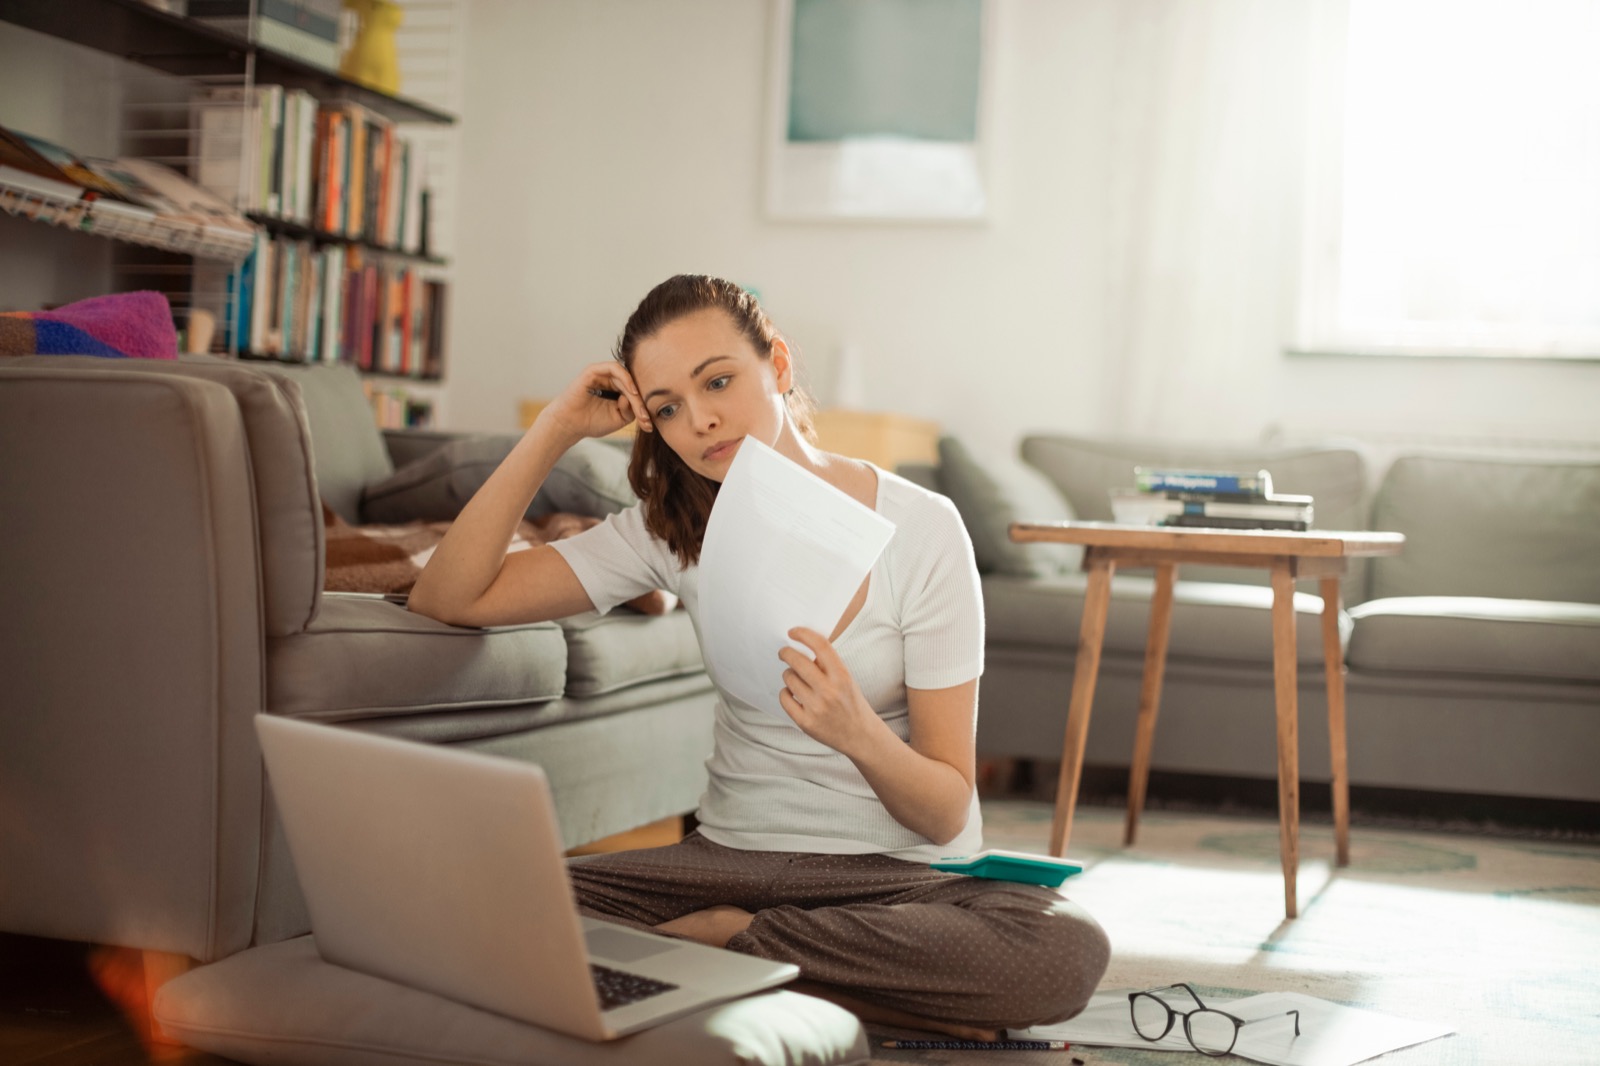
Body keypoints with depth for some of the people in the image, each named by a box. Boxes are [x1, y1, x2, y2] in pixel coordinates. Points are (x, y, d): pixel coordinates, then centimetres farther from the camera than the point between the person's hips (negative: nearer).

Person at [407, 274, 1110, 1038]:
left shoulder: (920, 529, -10)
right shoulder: (672, 530, 1)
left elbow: (946, 815, -10)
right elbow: (448, 597, -6)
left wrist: (860, 734, -31)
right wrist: (555, 430, -9)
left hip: (897, 868, -2)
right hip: (735, 853, 3)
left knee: (1069, 952, -35)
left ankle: (716, 944, -17)